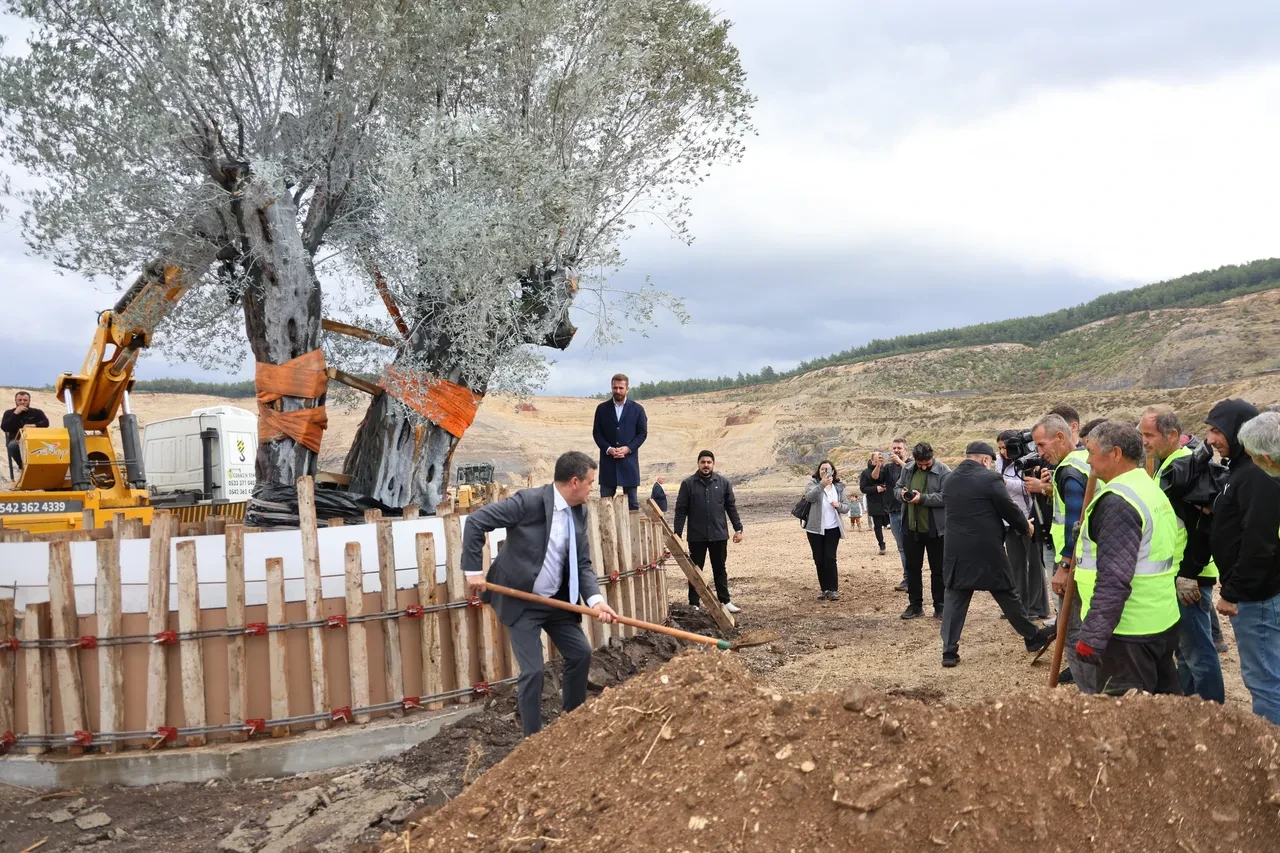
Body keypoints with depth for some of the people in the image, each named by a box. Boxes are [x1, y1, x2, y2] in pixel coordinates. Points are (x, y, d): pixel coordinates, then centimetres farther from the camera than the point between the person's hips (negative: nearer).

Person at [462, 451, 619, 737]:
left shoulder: (579, 512, 0)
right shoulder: (529, 500, -21)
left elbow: (582, 563, 2)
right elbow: (476, 521, -21)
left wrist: (595, 599, -15)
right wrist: (473, 570, -22)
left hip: (556, 600, 7)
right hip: (521, 601, -7)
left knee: (581, 653, 10)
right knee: (533, 670, -7)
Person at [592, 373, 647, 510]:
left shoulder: (637, 409, 4)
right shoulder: (602, 408, 6)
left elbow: (642, 433, 3)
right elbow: (596, 432, 5)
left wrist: (628, 448, -12)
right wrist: (608, 449, -11)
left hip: (629, 460, -1)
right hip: (608, 460, 1)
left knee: (632, 501, 4)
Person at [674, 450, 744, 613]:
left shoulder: (723, 483, 3)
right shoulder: (688, 483, -4)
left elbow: (731, 507, 8)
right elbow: (681, 510, -4)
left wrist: (738, 529, 3)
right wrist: (677, 533, -9)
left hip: (719, 535, 2)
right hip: (696, 536, -2)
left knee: (720, 569, 12)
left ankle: (725, 601, 20)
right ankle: (694, 604, 12)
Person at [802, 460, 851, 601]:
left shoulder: (838, 487, 8)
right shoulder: (813, 483, -1)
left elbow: (847, 506, 10)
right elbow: (809, 496, -23)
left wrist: (838, 505, -13)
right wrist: (822, 484, -37)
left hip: (832, 529, 1)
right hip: (815, 529, 0)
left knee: (830, 558, -9)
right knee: (819, 560, 4)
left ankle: (833, 589, -3)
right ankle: (824, 589, 15)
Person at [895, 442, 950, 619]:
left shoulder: (943, 471, -13)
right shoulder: (907, 469, 3)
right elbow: (898, 488, 13)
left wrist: (922, 498, -26)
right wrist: (902, 493, -10)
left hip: (935, 529, -5)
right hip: (911, 528, 5)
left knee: (938, 569, 7)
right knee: (913, 567, 12)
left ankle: (940, 607, 17)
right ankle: (915, 605, 23)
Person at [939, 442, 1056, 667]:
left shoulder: (948, 480, 7)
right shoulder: (990, 478, -11)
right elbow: (1009, 509, -5)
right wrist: (1025, 526, 15)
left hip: (956, 550, 4)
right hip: (987, 550, -4)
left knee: (954, 599, 6)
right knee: (1007, 595, 11)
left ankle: (949, 652, 3)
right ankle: (1033, 637, 28)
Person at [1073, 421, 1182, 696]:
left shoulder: (1118, 502, -19)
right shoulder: (1152, 490, 14)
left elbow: (1114, 579, -25)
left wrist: (1092, 635, -24)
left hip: (1129, 630, -10)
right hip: (1162, 620, 10)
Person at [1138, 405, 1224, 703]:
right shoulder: (1167, 466, 13)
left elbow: (1203, 526, -23)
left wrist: (1189, 574, -22)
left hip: (1189, 577, -10)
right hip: (1175, 574, 10)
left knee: (1197, 649, -3)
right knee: (1184, 647, 18)